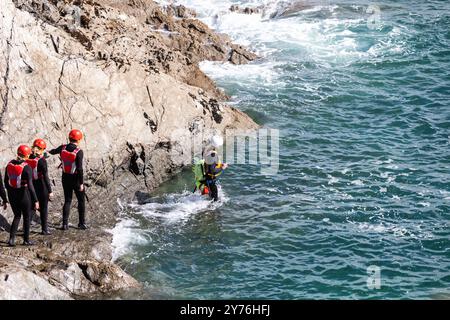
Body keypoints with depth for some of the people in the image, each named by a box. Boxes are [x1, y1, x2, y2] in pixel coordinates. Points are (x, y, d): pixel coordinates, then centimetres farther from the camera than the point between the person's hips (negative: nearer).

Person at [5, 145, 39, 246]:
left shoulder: (10, 164, -2)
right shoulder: (26, 167, -19)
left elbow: (6, 181, 7)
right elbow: (30, 185, -22)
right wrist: (35, 200, -18)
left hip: (12, 195, 5)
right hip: (24, 195, -5)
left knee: (17, 216, 20)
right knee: (27, 217, 16)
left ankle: (11, 239, 10)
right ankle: (26, 240, 24)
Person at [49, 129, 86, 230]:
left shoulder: (63, 148, -4)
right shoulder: (79, 152, -19)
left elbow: (54, 151, 20)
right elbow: (79, 169, -22)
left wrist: (48, 152, 45)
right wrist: (81, 183, -16)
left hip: (66, 178, 5)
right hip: (76, 178, -5)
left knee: (67, 200, 13)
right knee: (81, 201, 12)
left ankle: (65, 224, 8)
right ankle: (81, 223, 15)